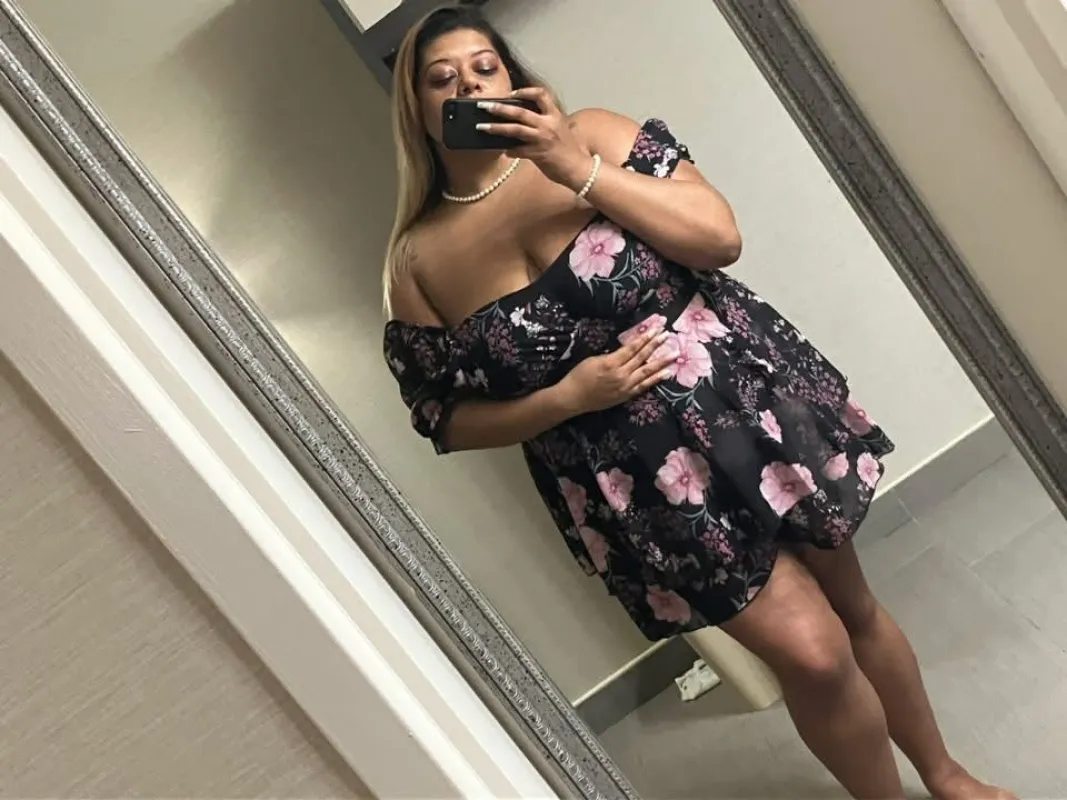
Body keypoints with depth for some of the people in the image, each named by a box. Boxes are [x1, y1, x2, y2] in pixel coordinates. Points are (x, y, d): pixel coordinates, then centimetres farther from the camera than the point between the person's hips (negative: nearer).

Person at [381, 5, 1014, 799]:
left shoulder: (586, 136, -5)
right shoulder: (419, 262, -3)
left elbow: (720, 236, -12)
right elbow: (450, 420, 1)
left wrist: (580, 171, -21)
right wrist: (567, 396, -15)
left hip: (741, 397, 1)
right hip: (634, 484, -1)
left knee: (852, 606, 16)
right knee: (814, 652, -4)